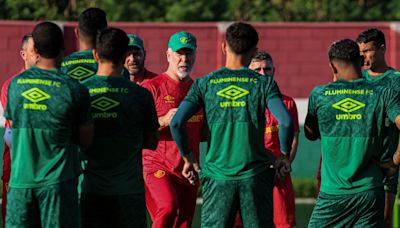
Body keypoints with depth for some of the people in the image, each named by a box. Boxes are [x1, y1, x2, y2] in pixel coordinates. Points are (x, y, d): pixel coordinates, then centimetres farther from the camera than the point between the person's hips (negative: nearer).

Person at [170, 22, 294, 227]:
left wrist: (188, 158, 7)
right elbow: (286, 122, -12)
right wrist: (283, 157, 4)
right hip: (255, 176, 0)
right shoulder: (263, 84, 0)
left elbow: (177, 123, -7)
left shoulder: (204, 84, 3)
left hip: (217, 176, 0)